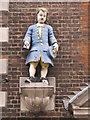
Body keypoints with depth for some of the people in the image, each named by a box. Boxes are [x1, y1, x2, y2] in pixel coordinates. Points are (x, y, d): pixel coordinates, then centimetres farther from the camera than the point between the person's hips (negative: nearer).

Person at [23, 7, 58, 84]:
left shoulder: (48, 27, 25)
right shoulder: (32, 27, 25)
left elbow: (51, 37, 17)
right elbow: (28, 36, 15)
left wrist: (55, 43, -1)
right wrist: (26, 41, -7)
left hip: (45, 49, 1)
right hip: (34, 49, 0)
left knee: (45, 65, -13)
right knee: (33, 64, -17)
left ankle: (43, 78, -17)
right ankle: (32, 77, -23)